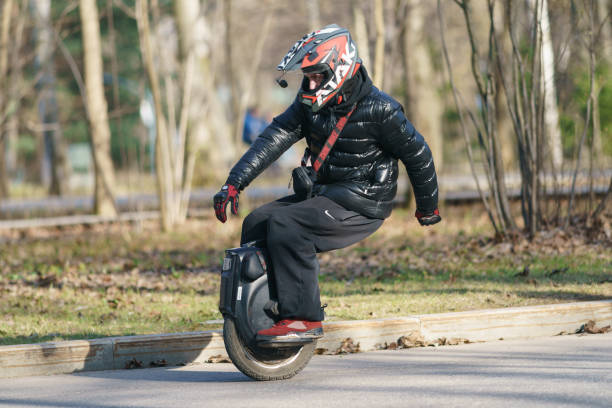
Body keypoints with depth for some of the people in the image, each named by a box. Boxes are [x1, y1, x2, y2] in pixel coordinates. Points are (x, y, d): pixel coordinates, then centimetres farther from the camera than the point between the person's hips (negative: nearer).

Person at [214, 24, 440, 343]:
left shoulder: (379, 110, -15)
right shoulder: (310, 104, 5)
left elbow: (417, 155, -5)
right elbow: (275, 137, -4)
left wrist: (428, 207, 8)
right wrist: (235, 182, -15)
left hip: (361, 206, -8)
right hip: (324, 194, 8)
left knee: (286, 225, -26)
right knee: (256, 222, 0)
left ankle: (304, 318, -25)